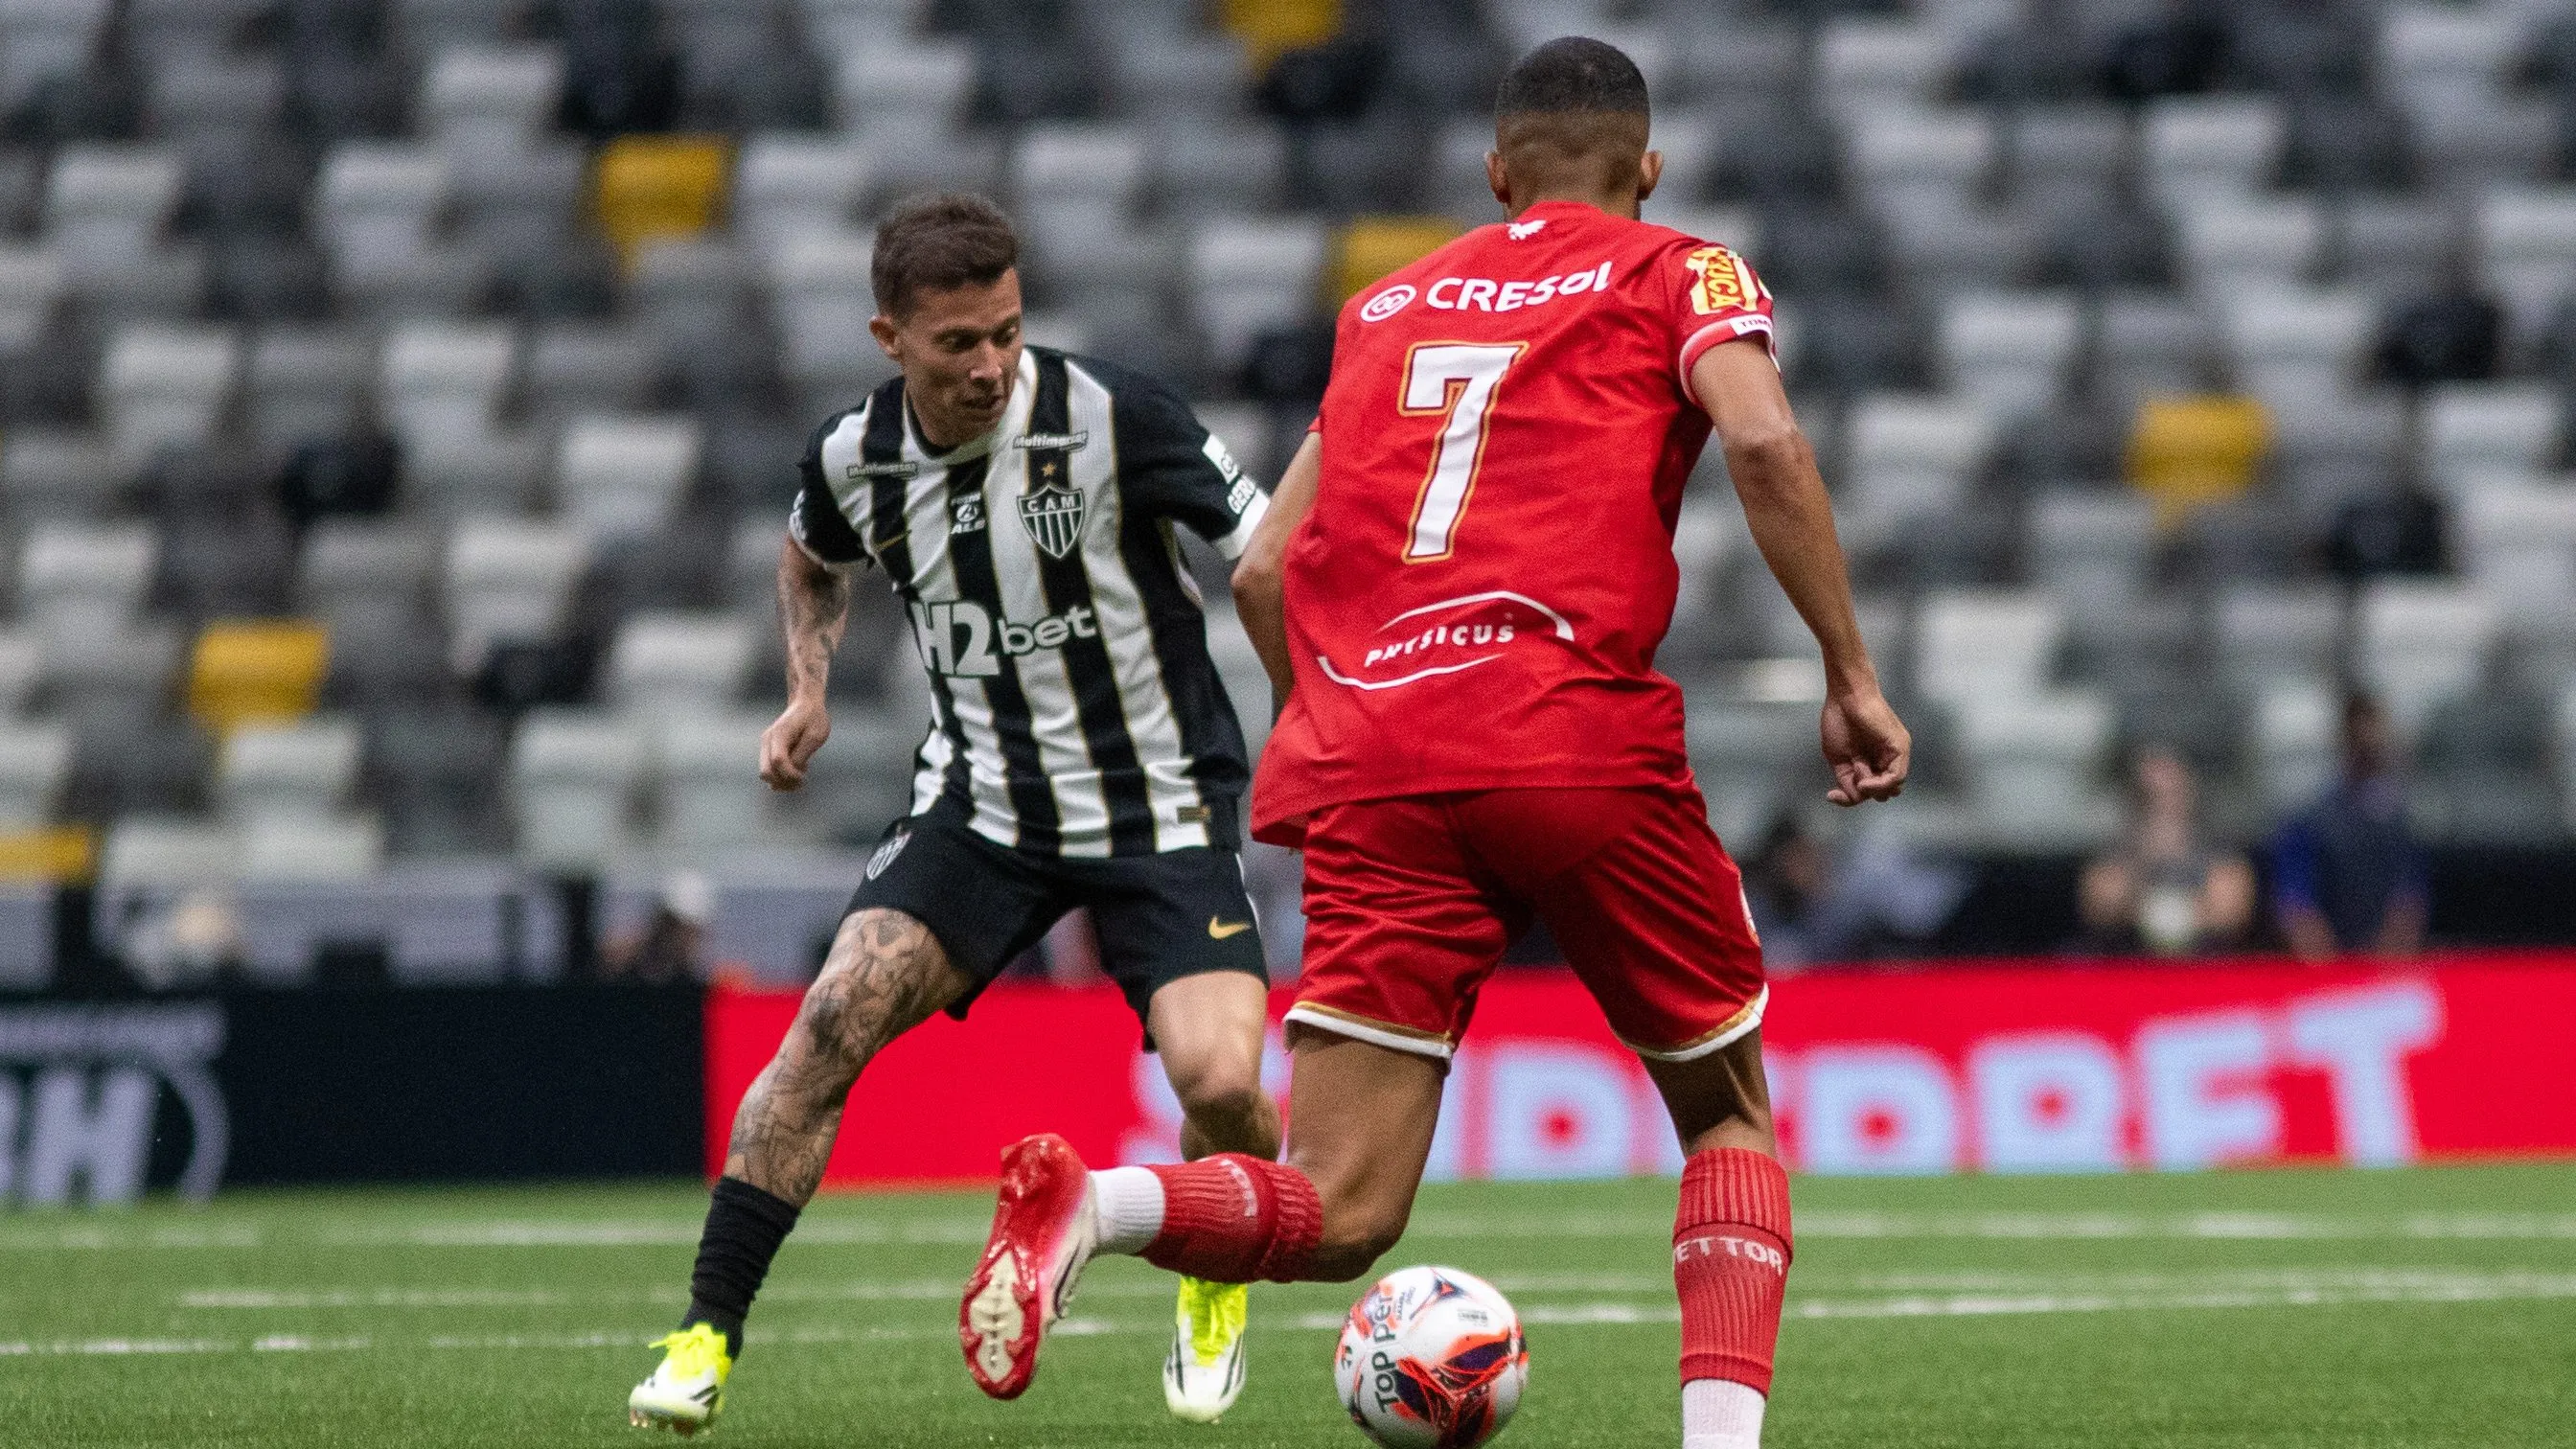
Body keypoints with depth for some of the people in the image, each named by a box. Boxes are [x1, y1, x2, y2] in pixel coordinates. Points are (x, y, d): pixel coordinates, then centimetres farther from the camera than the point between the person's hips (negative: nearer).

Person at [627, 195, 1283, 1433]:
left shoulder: (1109, 417, -19)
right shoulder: (855, 456, -6)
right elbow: (812, 556, 20)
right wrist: (809, 690, 5)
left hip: (1159, 802, -3)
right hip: (981, 806, 3)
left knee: (1218, 1086, -20)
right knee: (833, 1017, -17)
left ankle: (1217, 1280, 16)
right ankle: (706, 1339, -8)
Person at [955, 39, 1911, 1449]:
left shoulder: (1387, 305, 25)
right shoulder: (1677, 273, 13)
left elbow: (1262, 570, 23)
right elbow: (1764, 443, -7)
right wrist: (1850, 673, -2)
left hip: (1368, 761, 3)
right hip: (1577, 738, -3)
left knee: (1338, 1213, -2)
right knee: (1729, 1116, 19)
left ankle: (1088, 1206, -30)